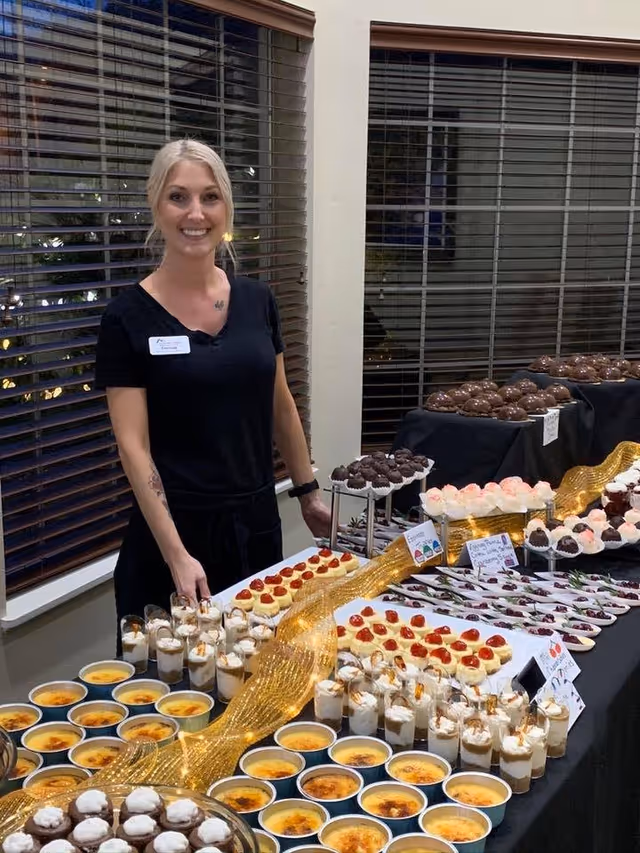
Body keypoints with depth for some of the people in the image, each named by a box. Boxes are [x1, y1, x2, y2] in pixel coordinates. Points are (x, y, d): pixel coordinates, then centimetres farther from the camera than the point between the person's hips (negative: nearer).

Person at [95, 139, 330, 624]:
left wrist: (308, 491, 15)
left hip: (257, 521, 4)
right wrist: (177, 554, -18)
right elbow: (134, 445, -13)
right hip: (174, 528, -4)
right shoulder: (128, 317, -10)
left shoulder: (257, 299, 2)